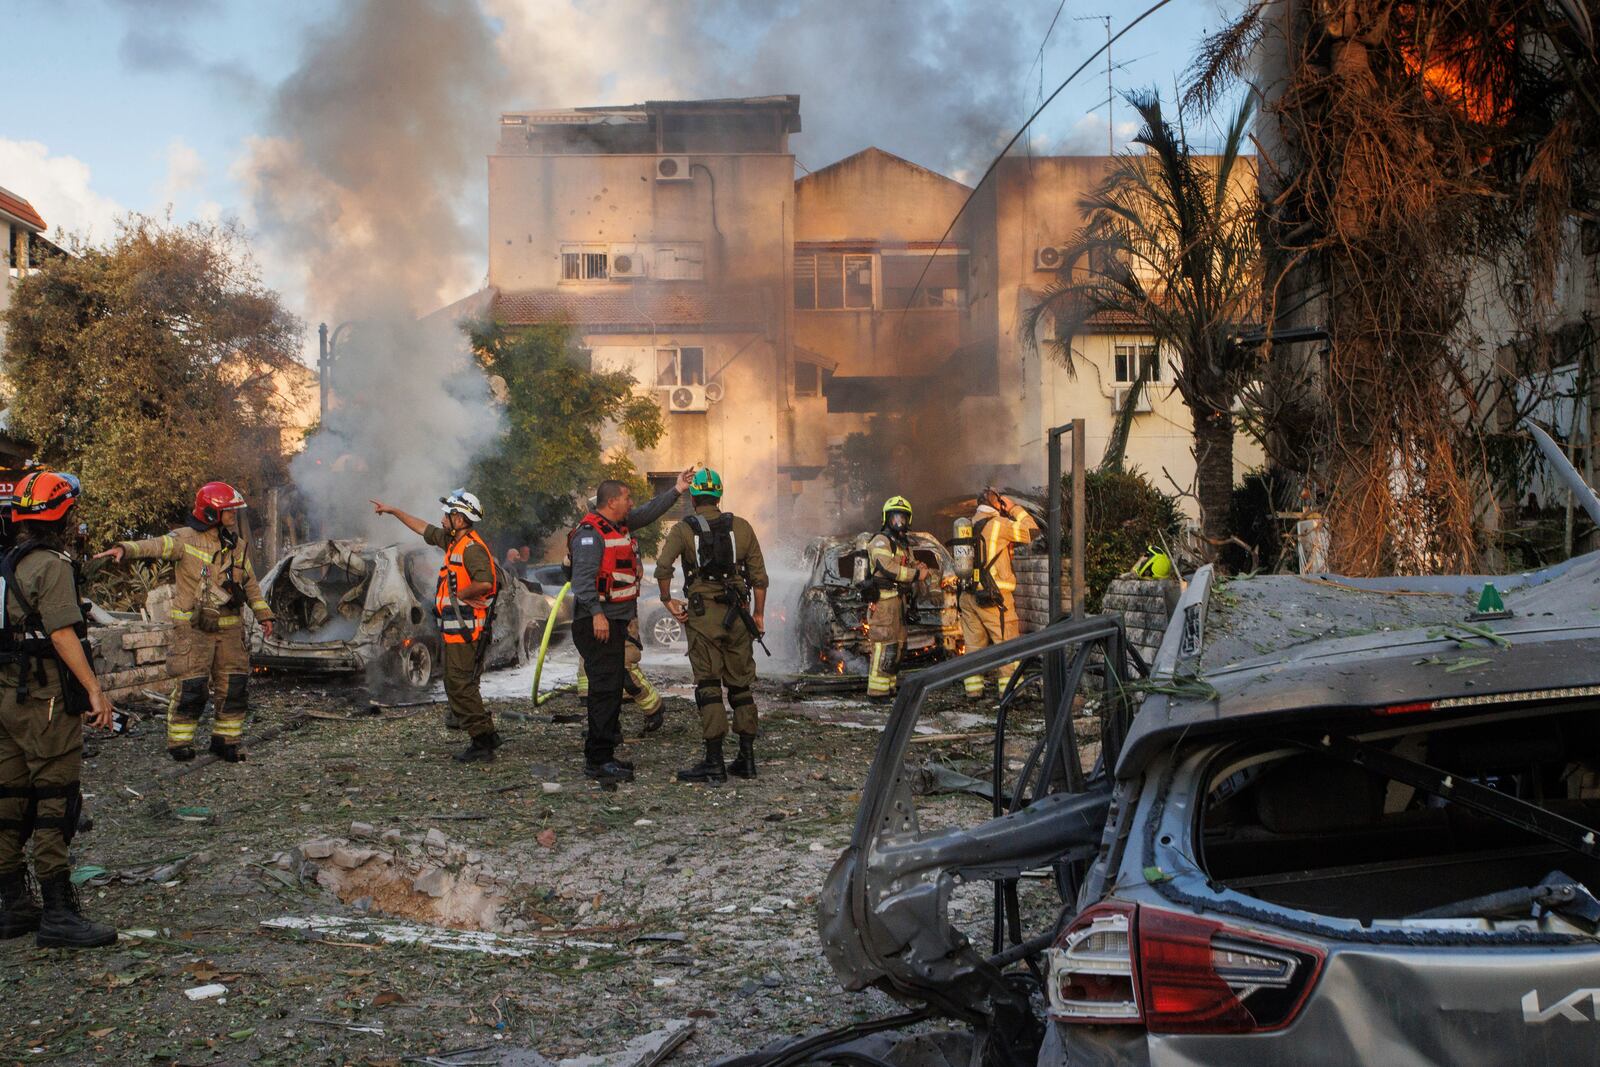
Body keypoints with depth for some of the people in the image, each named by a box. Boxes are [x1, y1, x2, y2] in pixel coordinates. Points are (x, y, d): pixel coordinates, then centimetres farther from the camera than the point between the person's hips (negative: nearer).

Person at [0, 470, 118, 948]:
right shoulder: (52, 565, -13)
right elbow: (62, 634, -20)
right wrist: (95, 692, -20)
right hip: (46, 698, -9)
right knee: (55, 804, -6)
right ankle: (58, 914, -5)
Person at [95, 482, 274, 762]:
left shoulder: (238, 546, 11)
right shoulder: (186, 539, -8)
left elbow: (250, 583, 20)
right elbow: (154, 546, -25)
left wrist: (263, 614, 17)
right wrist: (125, 549, -44)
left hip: (230, 628, 6)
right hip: (193, 626, -6)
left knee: (235, 686, 6)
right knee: (191, 686, -7)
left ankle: (225, 740, 20)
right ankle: (179, 741, 9)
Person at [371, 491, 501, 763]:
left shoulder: (472, 548, -17)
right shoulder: (453, 541, 15)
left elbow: (484, 583, -31)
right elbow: (424, 529, 29)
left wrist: (460, 594, -15)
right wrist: (393, 511, 35)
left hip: (465, 630, -10)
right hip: (455, 629, 10)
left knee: (461, 686, -9)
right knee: (458, 686, 15)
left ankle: (482, 744, -6)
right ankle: (487, 736, 20)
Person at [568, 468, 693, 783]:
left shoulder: (621, 525, 15)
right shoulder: (590, 533, -14)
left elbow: (650, 512, 26)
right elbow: (583, 577, -22)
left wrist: (677, 490, 18)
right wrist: (596, 613, -29)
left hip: (616, 621, 11)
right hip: (597, 623, -11)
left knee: (613, 686, 14)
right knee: (605, 688, -12)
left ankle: (601, 753, 23)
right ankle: (598, 760, -11)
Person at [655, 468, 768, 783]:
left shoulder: (683, 530, -2)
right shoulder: (741, 527, 5)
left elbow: (662, 567, -18)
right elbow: (759, 575, 5)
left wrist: (667, 600, -5)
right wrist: (759, 614, 13)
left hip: (702, 615, -3)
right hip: (737, 615, 3)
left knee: (708, 685, 1)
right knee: (741, 684, 11)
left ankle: (714, 762, -1)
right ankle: (747, 759, 14)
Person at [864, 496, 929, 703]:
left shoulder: (903, 544, 22)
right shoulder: (880, 541, -9)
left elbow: (910, 566, 21)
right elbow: (888, 568, -21)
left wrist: (918, 567, -3)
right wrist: (916, 574, -17)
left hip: (898, 601, 10)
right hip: (883, 601, -10)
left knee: (898, 645, 14)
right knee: (885, 647, -13)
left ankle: (888, 688, 22)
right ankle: (877, 692, -13)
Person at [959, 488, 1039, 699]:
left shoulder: (969, 525, 11)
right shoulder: (998, 524, -8)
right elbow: (1031, 530, -2)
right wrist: (1015, 508, 10)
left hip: (969, 594, 7)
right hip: (994, 595, -7)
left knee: (974, 644, 11)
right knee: (1007, 643, 0)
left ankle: (973, 689, 12)